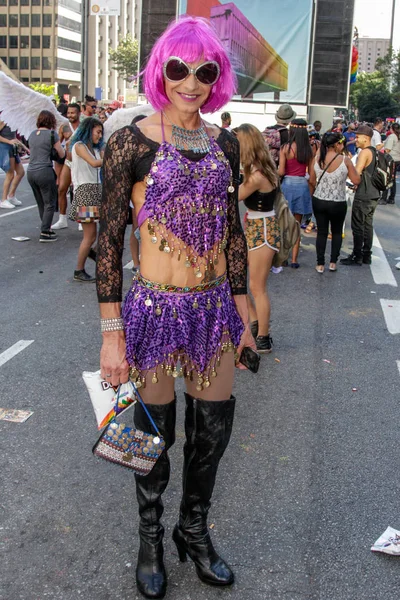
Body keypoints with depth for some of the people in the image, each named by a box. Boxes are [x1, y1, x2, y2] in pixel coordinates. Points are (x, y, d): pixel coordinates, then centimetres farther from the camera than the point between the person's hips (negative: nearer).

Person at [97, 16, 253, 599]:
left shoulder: (225, 144, 5)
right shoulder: (130, 142, -9)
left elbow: (233, 231, 12)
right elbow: (109, 240, -9)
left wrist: (241, 309, 13)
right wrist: (112, 333, -11)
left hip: (215, 309, 5)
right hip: (156, 309, -4)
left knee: (214, 429, 14)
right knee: (155, 432, 11)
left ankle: (194, 530, 40)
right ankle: (151, 537, 38)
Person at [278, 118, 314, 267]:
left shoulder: (285, 148, -9)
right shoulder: (309, 150, 0)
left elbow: (281, 172, -11)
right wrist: (310, 192, 13)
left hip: (288, 184, -2)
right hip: (303, 185, 3)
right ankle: (294, 259, 12)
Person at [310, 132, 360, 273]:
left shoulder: (317, 159, -4)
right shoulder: (345, 160, -15)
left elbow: (312, 181, 6)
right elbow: (356, 181, -8)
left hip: (319, 201, 3)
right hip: (338, 203, -2)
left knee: (321, 232, 12)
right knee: (337, 232, 18)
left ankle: (320, 264, 12)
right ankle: (333, 262, 17)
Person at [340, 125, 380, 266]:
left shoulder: (365, 152, -15)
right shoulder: (375, 152, 12)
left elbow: (356, 173, -22)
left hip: (363, 196, -9)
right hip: (374, 195, 9)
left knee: (358, 226, -2)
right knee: (368, 225, 13)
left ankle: (357, 257, 1)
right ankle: (366, 255, 19)